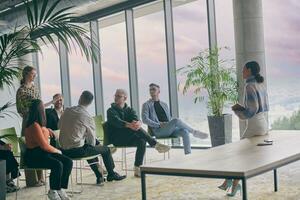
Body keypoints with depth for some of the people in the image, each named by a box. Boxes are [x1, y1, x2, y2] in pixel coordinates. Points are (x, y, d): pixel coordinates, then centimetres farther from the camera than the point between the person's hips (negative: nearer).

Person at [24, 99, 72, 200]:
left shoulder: (39, 124, 11)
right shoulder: (34, 126, -20)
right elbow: (44, 146, -19)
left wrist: (46, 130, 24)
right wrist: (57, 151, -4)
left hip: (43, 152, 10)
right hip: (33, 156, -10)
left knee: (68, 162, -9)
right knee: (57, 165, -32)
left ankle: (60, 189, -3)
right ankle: (53, 192, -12)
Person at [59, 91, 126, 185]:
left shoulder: (67, 111, -1)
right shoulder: (88, 117, -14)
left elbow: (59, 126, 12)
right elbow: (92, 137, -2)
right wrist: (92, 145, 19)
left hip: (64, 150, 6)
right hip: (77, 151, -6)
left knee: (90, 148, 33)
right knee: (105, 149, 13)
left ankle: (99, 177, 38)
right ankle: (111, 174, 33)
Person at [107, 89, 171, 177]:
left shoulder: (129, 110, 14)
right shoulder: (111, 111, 0)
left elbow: (136, 119, -9)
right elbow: (117, 122, -22)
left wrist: (138, 123, -36)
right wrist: (129, 125, -43)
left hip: (128, 138, 5)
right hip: (116, 139, -5)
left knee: (142, 141, -27)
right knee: (135, 128, -30)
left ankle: (137, 169, -26)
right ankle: (155, 144, -28)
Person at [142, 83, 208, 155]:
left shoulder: (164, 104, 23)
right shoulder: (147, 105, 7)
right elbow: (145, 119, -6)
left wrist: (172, 125, 1)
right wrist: (159, 124, -16)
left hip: (169, 129, 5)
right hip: (158, 131, -5)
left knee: (184, 131, -25)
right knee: (176, 120, -30)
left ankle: (187, 153, -29)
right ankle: (194, 132, -16)